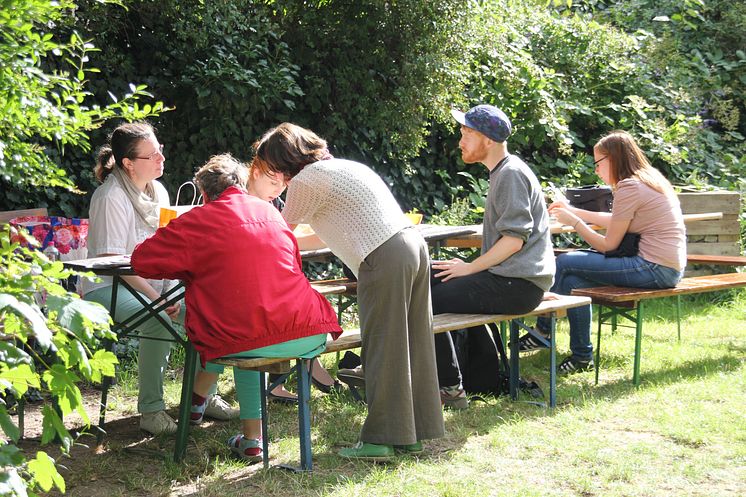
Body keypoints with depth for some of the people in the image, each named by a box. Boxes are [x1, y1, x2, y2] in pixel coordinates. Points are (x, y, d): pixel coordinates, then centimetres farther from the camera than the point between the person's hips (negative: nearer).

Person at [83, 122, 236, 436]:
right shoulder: (111, 197, -16)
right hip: (108, 286, -7)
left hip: (154, 281, 7)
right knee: (158, 322, -34)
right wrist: (156, 298, -23)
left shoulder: (158, 191, 9)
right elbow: (114, 261, -19)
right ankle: (151, 409, -20)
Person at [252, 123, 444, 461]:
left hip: (384, 260, -9)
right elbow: (326, 236, 31)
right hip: (413, 243, 9)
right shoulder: (339, 168, 23)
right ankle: (414, 431, 19)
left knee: (381, 348, -3)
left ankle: (380, 439, 2)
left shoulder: (306, 181, -5)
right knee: (409, 345, 12)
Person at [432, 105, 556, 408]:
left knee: (430, 300, -11)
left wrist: (470, 268, -13)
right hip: (512, 278, 11)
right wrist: (470, 267, 15)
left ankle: (450, 387, 0)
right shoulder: (503, 172, 19)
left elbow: (514, 238, -21)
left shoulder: (512, 173, -13)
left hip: (518, 284, -11)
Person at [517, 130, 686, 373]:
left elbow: (608, 245, -10)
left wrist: (574, 222, 2)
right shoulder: (648, 180, 14)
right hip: (668, 268, 10)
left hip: (655, 269, -10)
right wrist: (575, 211, 23)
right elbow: (616, 222, 25)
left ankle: (542, 330, 8)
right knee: (573, 280, 7)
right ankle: (581, 355, 9)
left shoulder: (629, 187, -14)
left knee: (564, 263, -6)